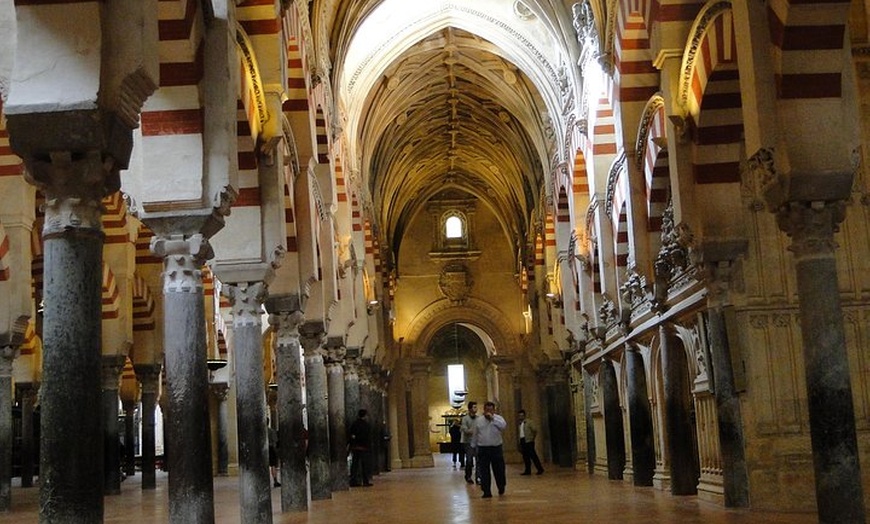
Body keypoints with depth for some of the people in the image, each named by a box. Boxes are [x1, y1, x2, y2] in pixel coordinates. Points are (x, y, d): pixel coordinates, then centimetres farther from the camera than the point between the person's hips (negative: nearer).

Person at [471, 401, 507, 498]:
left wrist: (492, 418, -24)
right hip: (482, 449, 1)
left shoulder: (498, 418, -1)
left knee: (499, 470, 7)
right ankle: (487, 492, 5)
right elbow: (475, 435, 14)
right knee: (484, 472, -1)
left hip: (496, 448, -1)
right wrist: (473, 446, 15)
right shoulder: (478, 420, 6)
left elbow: (504, 425, -23)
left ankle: (501, 488, 29)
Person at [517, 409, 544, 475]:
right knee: (525, 456, 7)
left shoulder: (529, 422, -5)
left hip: (528, 441, -7)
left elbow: (535, 430, -9)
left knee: (532, 455, -8)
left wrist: (533, 438, -4)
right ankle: (528, 470, 11)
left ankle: (540, 469, -1)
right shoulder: (520, 424, 16)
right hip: (522, 440, 7)